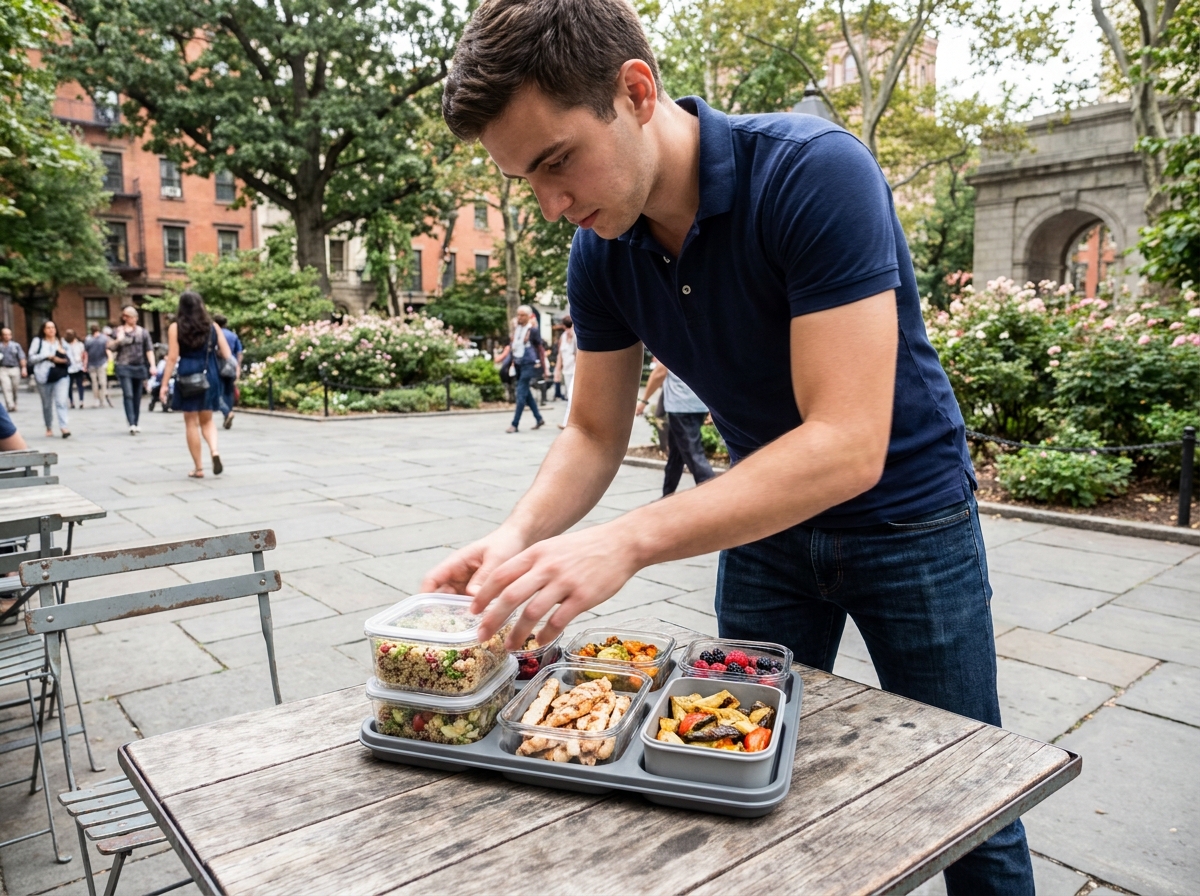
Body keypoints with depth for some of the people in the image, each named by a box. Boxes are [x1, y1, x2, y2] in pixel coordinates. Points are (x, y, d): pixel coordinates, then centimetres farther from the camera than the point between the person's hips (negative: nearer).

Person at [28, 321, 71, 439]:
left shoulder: (61, 342, 14)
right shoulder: (38, 341, 6)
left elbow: (69, 359, 13)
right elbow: (31, 358, -1)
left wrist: (64, 359, -8)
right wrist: (47, 356, -11)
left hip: (61, 375, 1)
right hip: (44, 376, -1)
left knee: (61, 402, -12)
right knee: (47, 404, 8)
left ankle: (63, 427, -18)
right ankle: (49, 428, 21)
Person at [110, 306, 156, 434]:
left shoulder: (142, 332, 10)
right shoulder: (118, 331, 6)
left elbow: (149, 350, 7)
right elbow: (111, 347, 0)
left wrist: (152, 365, -3)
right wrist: (118, 340, -18)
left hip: (140, 367, 2)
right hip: (124, 367, -2)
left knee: (137, 397, 6)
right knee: (128, 395, -13)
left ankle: (135, 423, 15)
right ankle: (131, 424, -18)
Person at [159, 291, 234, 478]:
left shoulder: (175, 328, -2)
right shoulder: (213, 327, 5)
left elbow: (172, 358, -6)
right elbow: (227, 354, 1)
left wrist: (164, 384, -2)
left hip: (187, 377, -2)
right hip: (210, 377, 2)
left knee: (191, 423, 7)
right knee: (207, 420, 16)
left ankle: (198, 468, 10)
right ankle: (214, 451, -11)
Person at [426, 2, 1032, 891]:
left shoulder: (816, 172, -28)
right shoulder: (600, 250, -9)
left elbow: (848, 447, -34)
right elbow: (595, 434, -2)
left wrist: (627, 542, -41)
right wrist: (520, 537, -21)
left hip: (904, 512, -4)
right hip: (764, 518, 5)